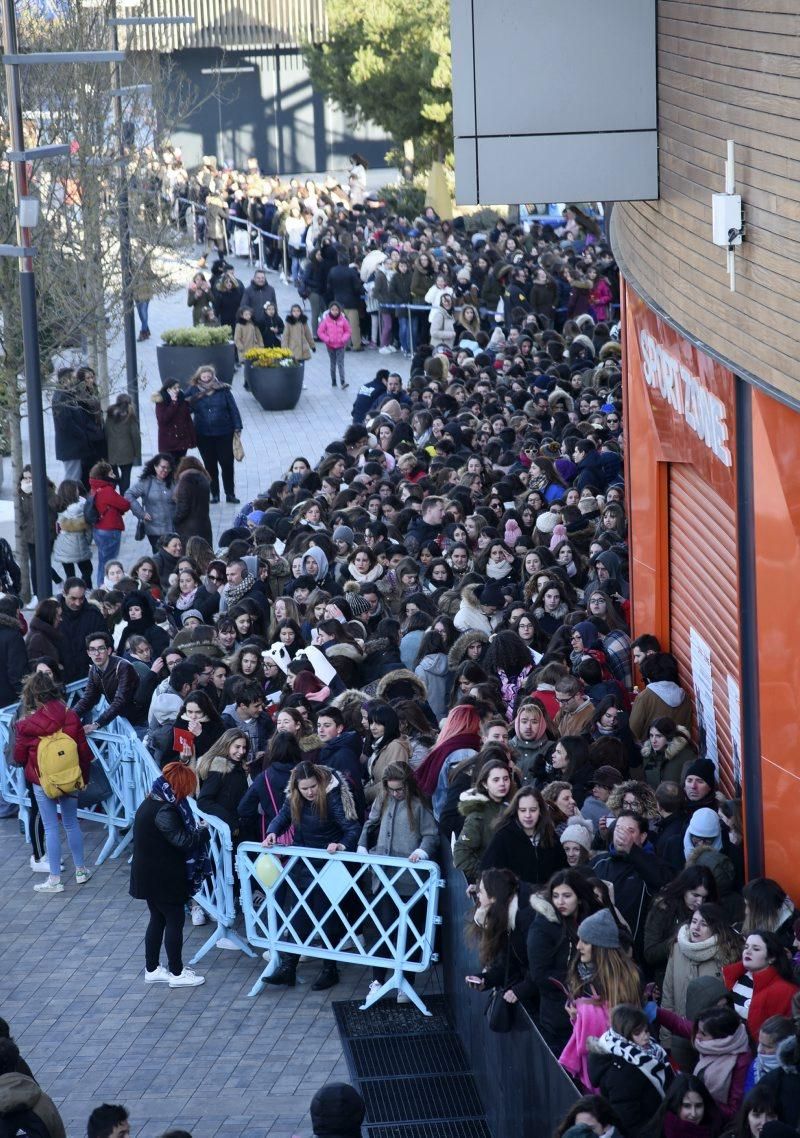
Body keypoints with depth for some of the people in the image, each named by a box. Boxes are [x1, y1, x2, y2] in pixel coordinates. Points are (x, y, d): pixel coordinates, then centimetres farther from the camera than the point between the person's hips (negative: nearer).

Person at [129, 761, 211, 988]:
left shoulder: (151, 803, 7)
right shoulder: (164, 811, -24)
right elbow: (183, 841, -25)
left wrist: (195, 831, 3)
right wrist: (203, 832, -9)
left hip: (148, 874, 9)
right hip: (164, 879, -9)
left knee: (157, 919, 18)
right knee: (175, 920, 3)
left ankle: (152, 969, 26)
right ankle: (177, 973, 11)